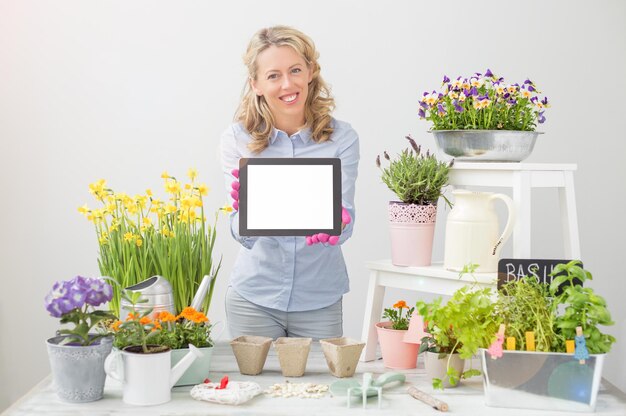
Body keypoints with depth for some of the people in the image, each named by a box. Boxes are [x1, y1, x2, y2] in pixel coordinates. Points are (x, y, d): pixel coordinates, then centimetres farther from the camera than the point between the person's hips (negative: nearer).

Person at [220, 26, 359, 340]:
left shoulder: (342, 138, -6)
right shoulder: (237, 140, -6)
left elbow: (343, 226, -11)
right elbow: (244, 236, -13)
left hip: (320, 300, 0)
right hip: (253, 298, 0)